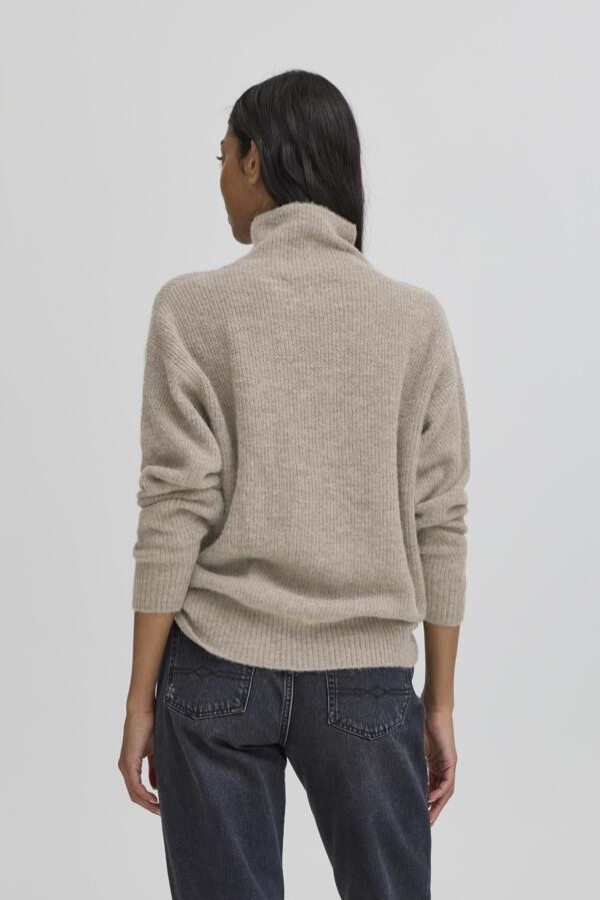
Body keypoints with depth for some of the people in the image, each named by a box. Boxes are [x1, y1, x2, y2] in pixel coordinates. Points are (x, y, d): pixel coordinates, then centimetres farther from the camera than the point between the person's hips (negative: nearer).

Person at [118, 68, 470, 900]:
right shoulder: (416, 319, 1)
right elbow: (439, 523, 0)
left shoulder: (195, 309, -5)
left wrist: (140, 698, -2)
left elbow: (178, 510, -8)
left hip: (220, 672, -1)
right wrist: (441, 703, 7)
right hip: (367, 677, 1)